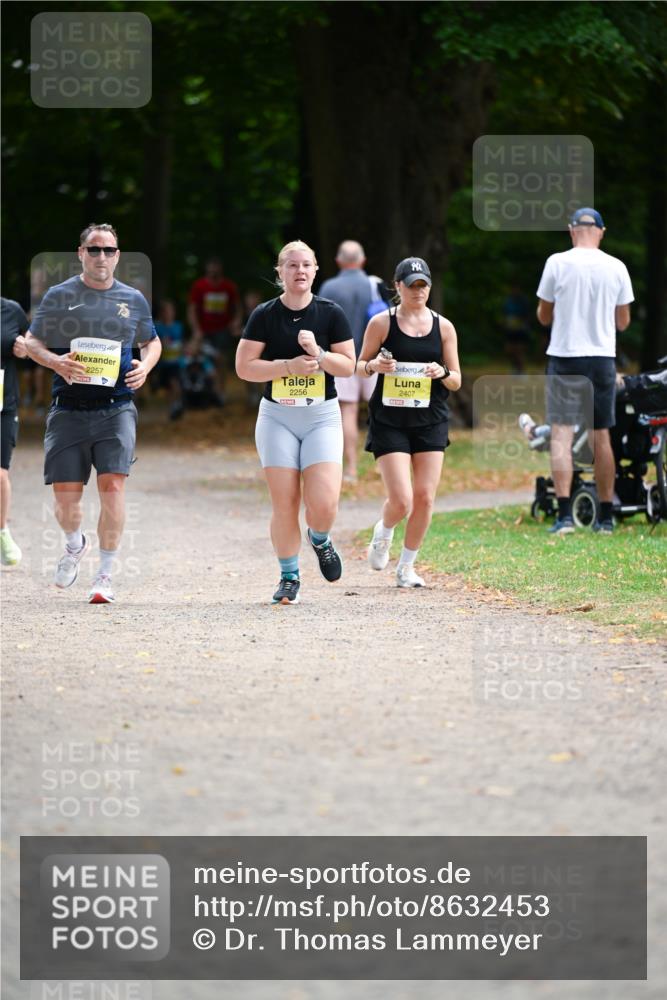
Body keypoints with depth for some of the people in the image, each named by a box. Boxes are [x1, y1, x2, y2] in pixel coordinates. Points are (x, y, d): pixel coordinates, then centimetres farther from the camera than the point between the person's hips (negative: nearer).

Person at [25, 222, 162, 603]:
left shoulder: (133, 300, 10)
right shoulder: (59, 296, 4)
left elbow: (152, 342, 25)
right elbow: (32, 342, 9)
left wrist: (145, 366, 3)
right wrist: (55, 362, -11)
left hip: (116, 408, 0)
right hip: (68, 410, 0)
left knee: (113, 485, -15)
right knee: (66, 494, 0)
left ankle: (106, 575, -6)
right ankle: (74, 544, 35)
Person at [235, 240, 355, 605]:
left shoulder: (331, 313, 1)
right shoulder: (265, 315, -1)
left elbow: (348, 365, 3)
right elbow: (244, 367, -5)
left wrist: (318, 354, -15)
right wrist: (289, 365, -16)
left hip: (322, 415, 0)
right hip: (277, 417, 0)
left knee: (324, 503, -13)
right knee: (284, 505, -3)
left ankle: (320, 540, 22)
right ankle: (289, 577, 13)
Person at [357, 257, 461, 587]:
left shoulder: (443, 327, 5)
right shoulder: (382, 323, -2)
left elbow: (456, 381, 8)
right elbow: (360, 366, 7)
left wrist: (442, 373, -14)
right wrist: (375, 366, -16)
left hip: (431, 422, 3)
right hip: (389, 421, -3)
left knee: (425, 499, -1)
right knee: (401, 501, -13)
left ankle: (406, 566, 17)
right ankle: (383, 532, 23)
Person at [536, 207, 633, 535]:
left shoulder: (557, 263, -6)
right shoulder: (616, 268, 0)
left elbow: (544, 316, 2)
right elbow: (623, 322, 9)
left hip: (565, 357, -2)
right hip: (602, 357, 2)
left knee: (561, 434, -4)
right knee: (601, 437, 9)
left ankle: (564, 514, -16)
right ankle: (606, 517, 12)